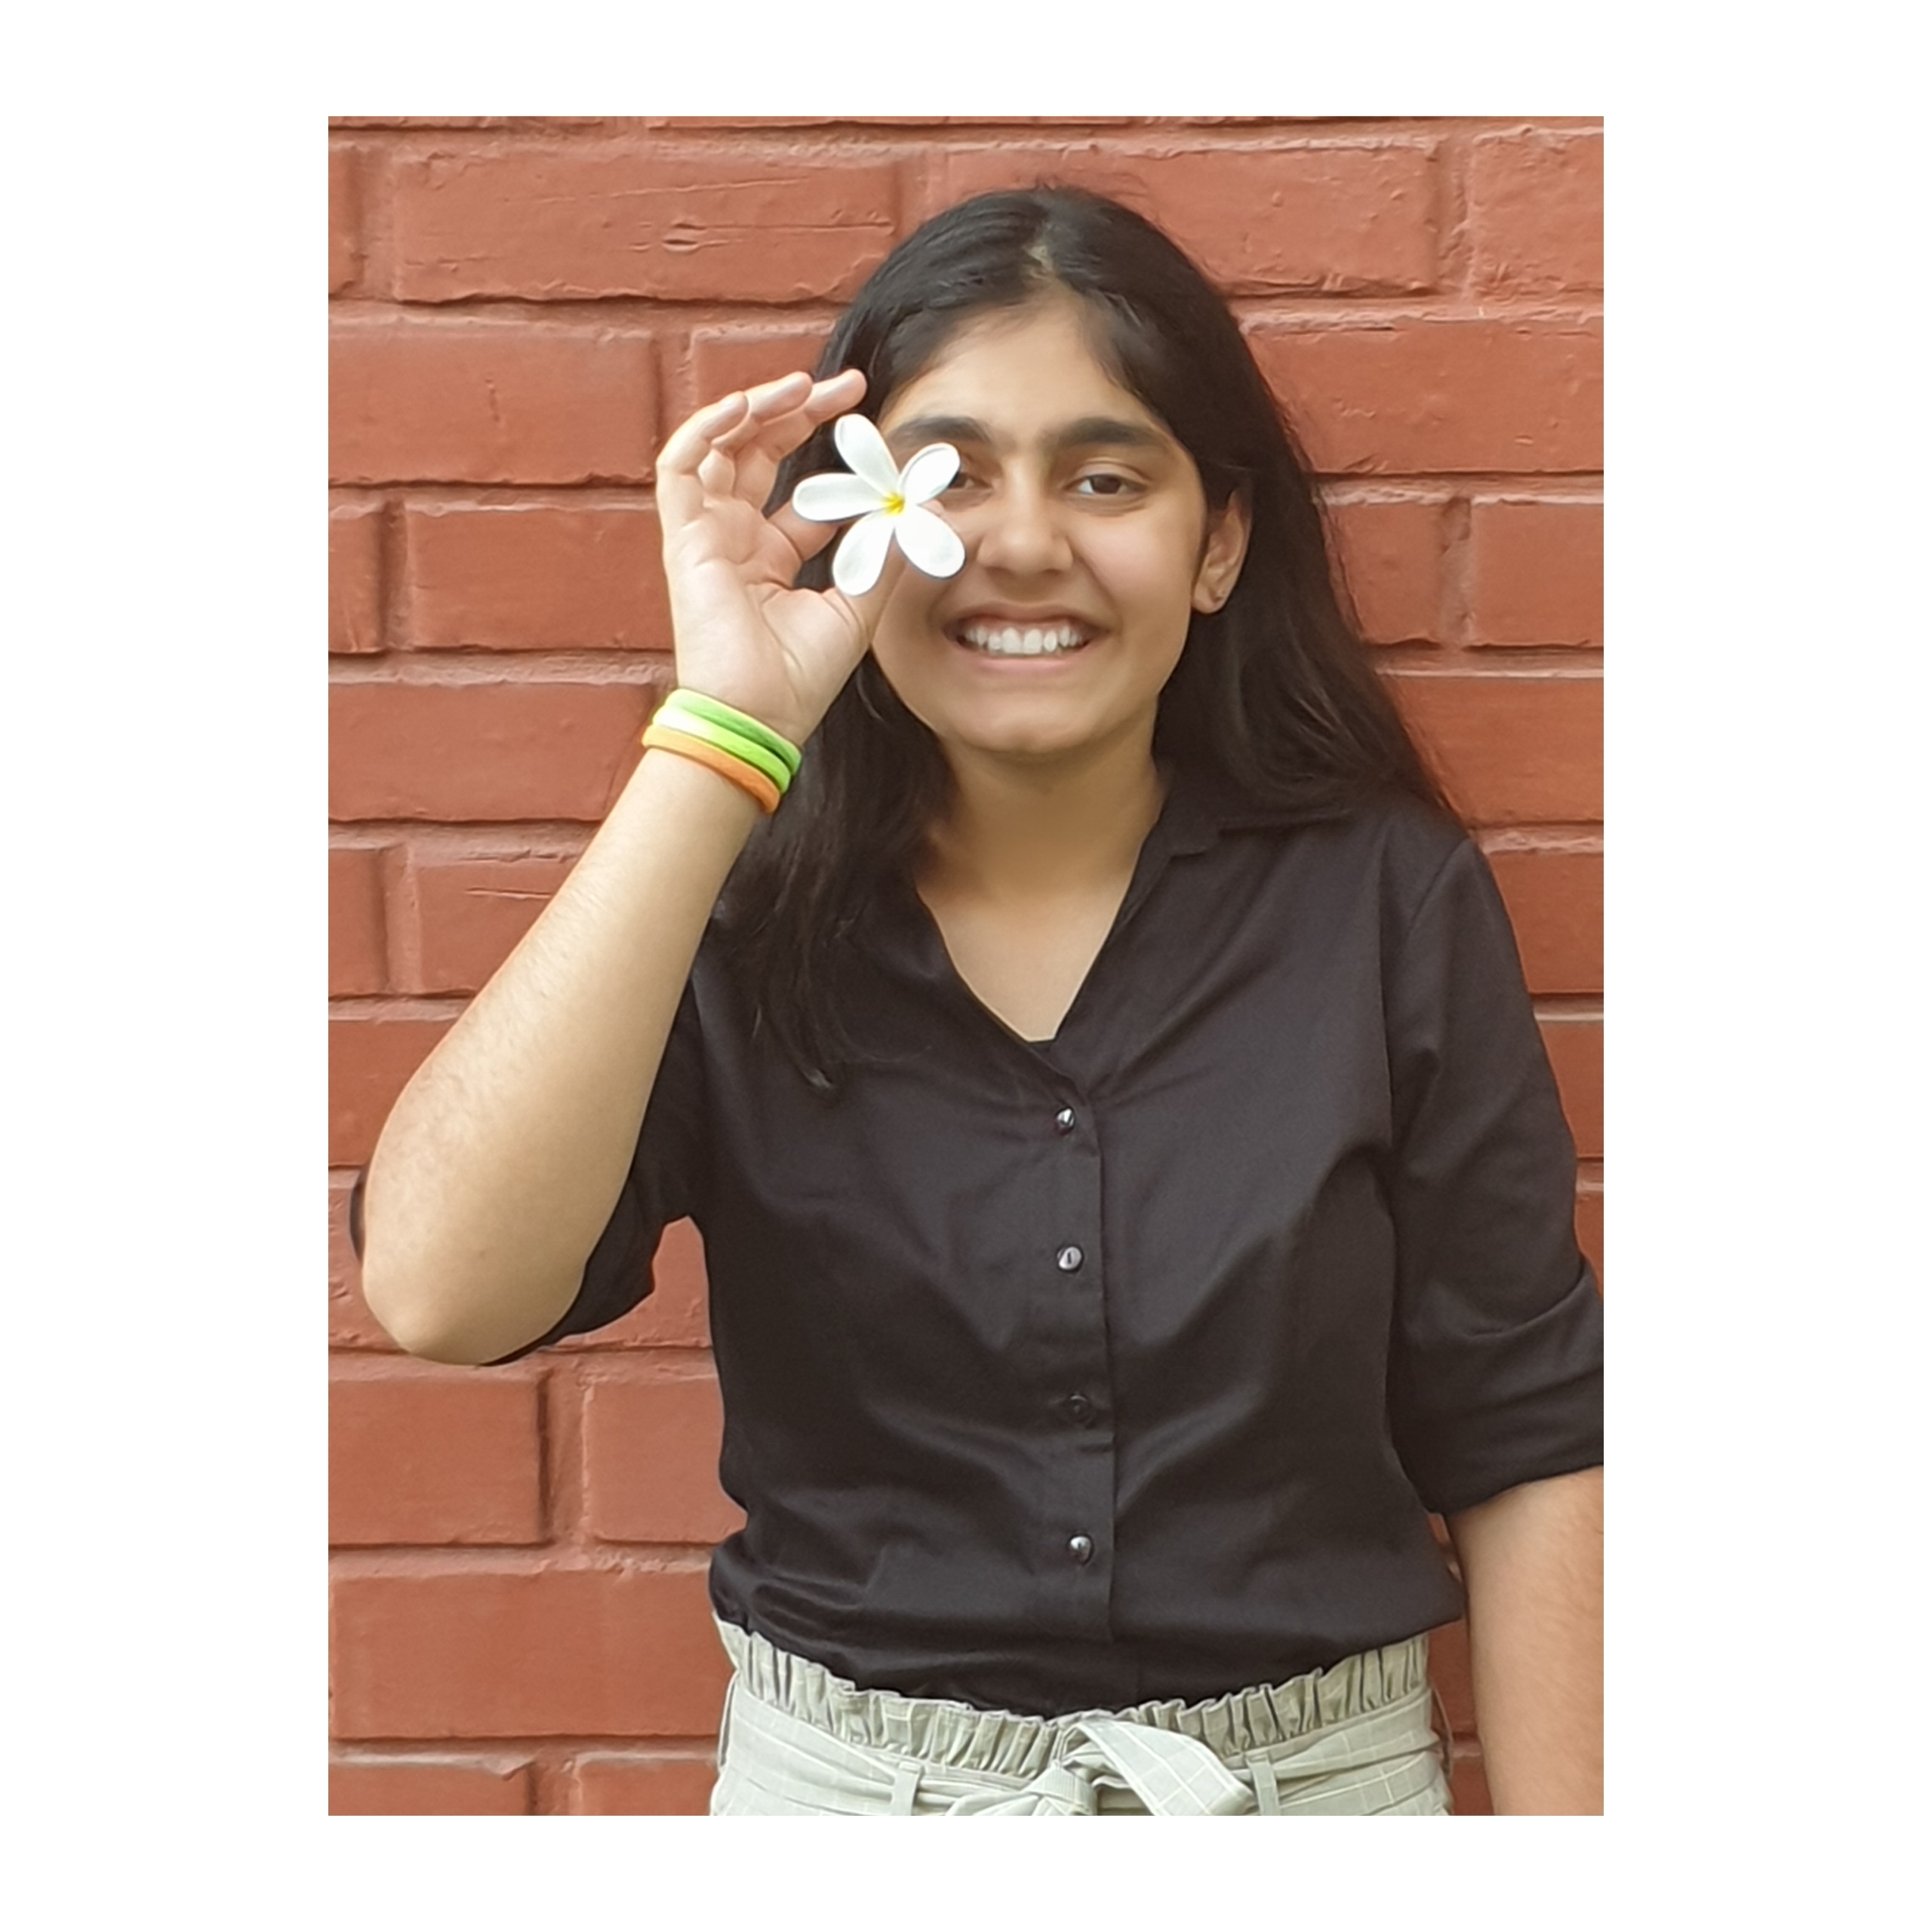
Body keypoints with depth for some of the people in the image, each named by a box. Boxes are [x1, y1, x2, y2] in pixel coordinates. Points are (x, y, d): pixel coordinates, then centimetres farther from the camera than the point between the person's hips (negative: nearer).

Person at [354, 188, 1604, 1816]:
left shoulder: (1386, 899, -9)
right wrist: (727, 728, -27)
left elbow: (1526, 1440, -4)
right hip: (838, 1765, 1)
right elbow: (442, 1290, -28)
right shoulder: (742, 911, -10)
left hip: (1323, 1767, 0)